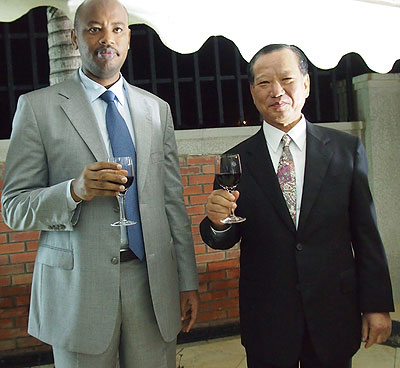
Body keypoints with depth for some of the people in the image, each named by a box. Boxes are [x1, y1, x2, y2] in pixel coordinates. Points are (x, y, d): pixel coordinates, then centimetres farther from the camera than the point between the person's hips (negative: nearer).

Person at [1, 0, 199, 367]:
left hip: (153, 281, 3)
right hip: (78, 286, -2)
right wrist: (75, 190, -22)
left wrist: (188, 281, 7)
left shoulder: (157, 109, 10)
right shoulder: (37, 107, -1)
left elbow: (173, 200, 9)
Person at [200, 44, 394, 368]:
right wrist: (217, 222, -23)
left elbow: (367, 234, 0)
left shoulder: (347, 149, -1)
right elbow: (225, 241, -1)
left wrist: (377, 305, 0)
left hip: (334, 314, 1)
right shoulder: (238, 160, -2)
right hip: (265, 319, 0)